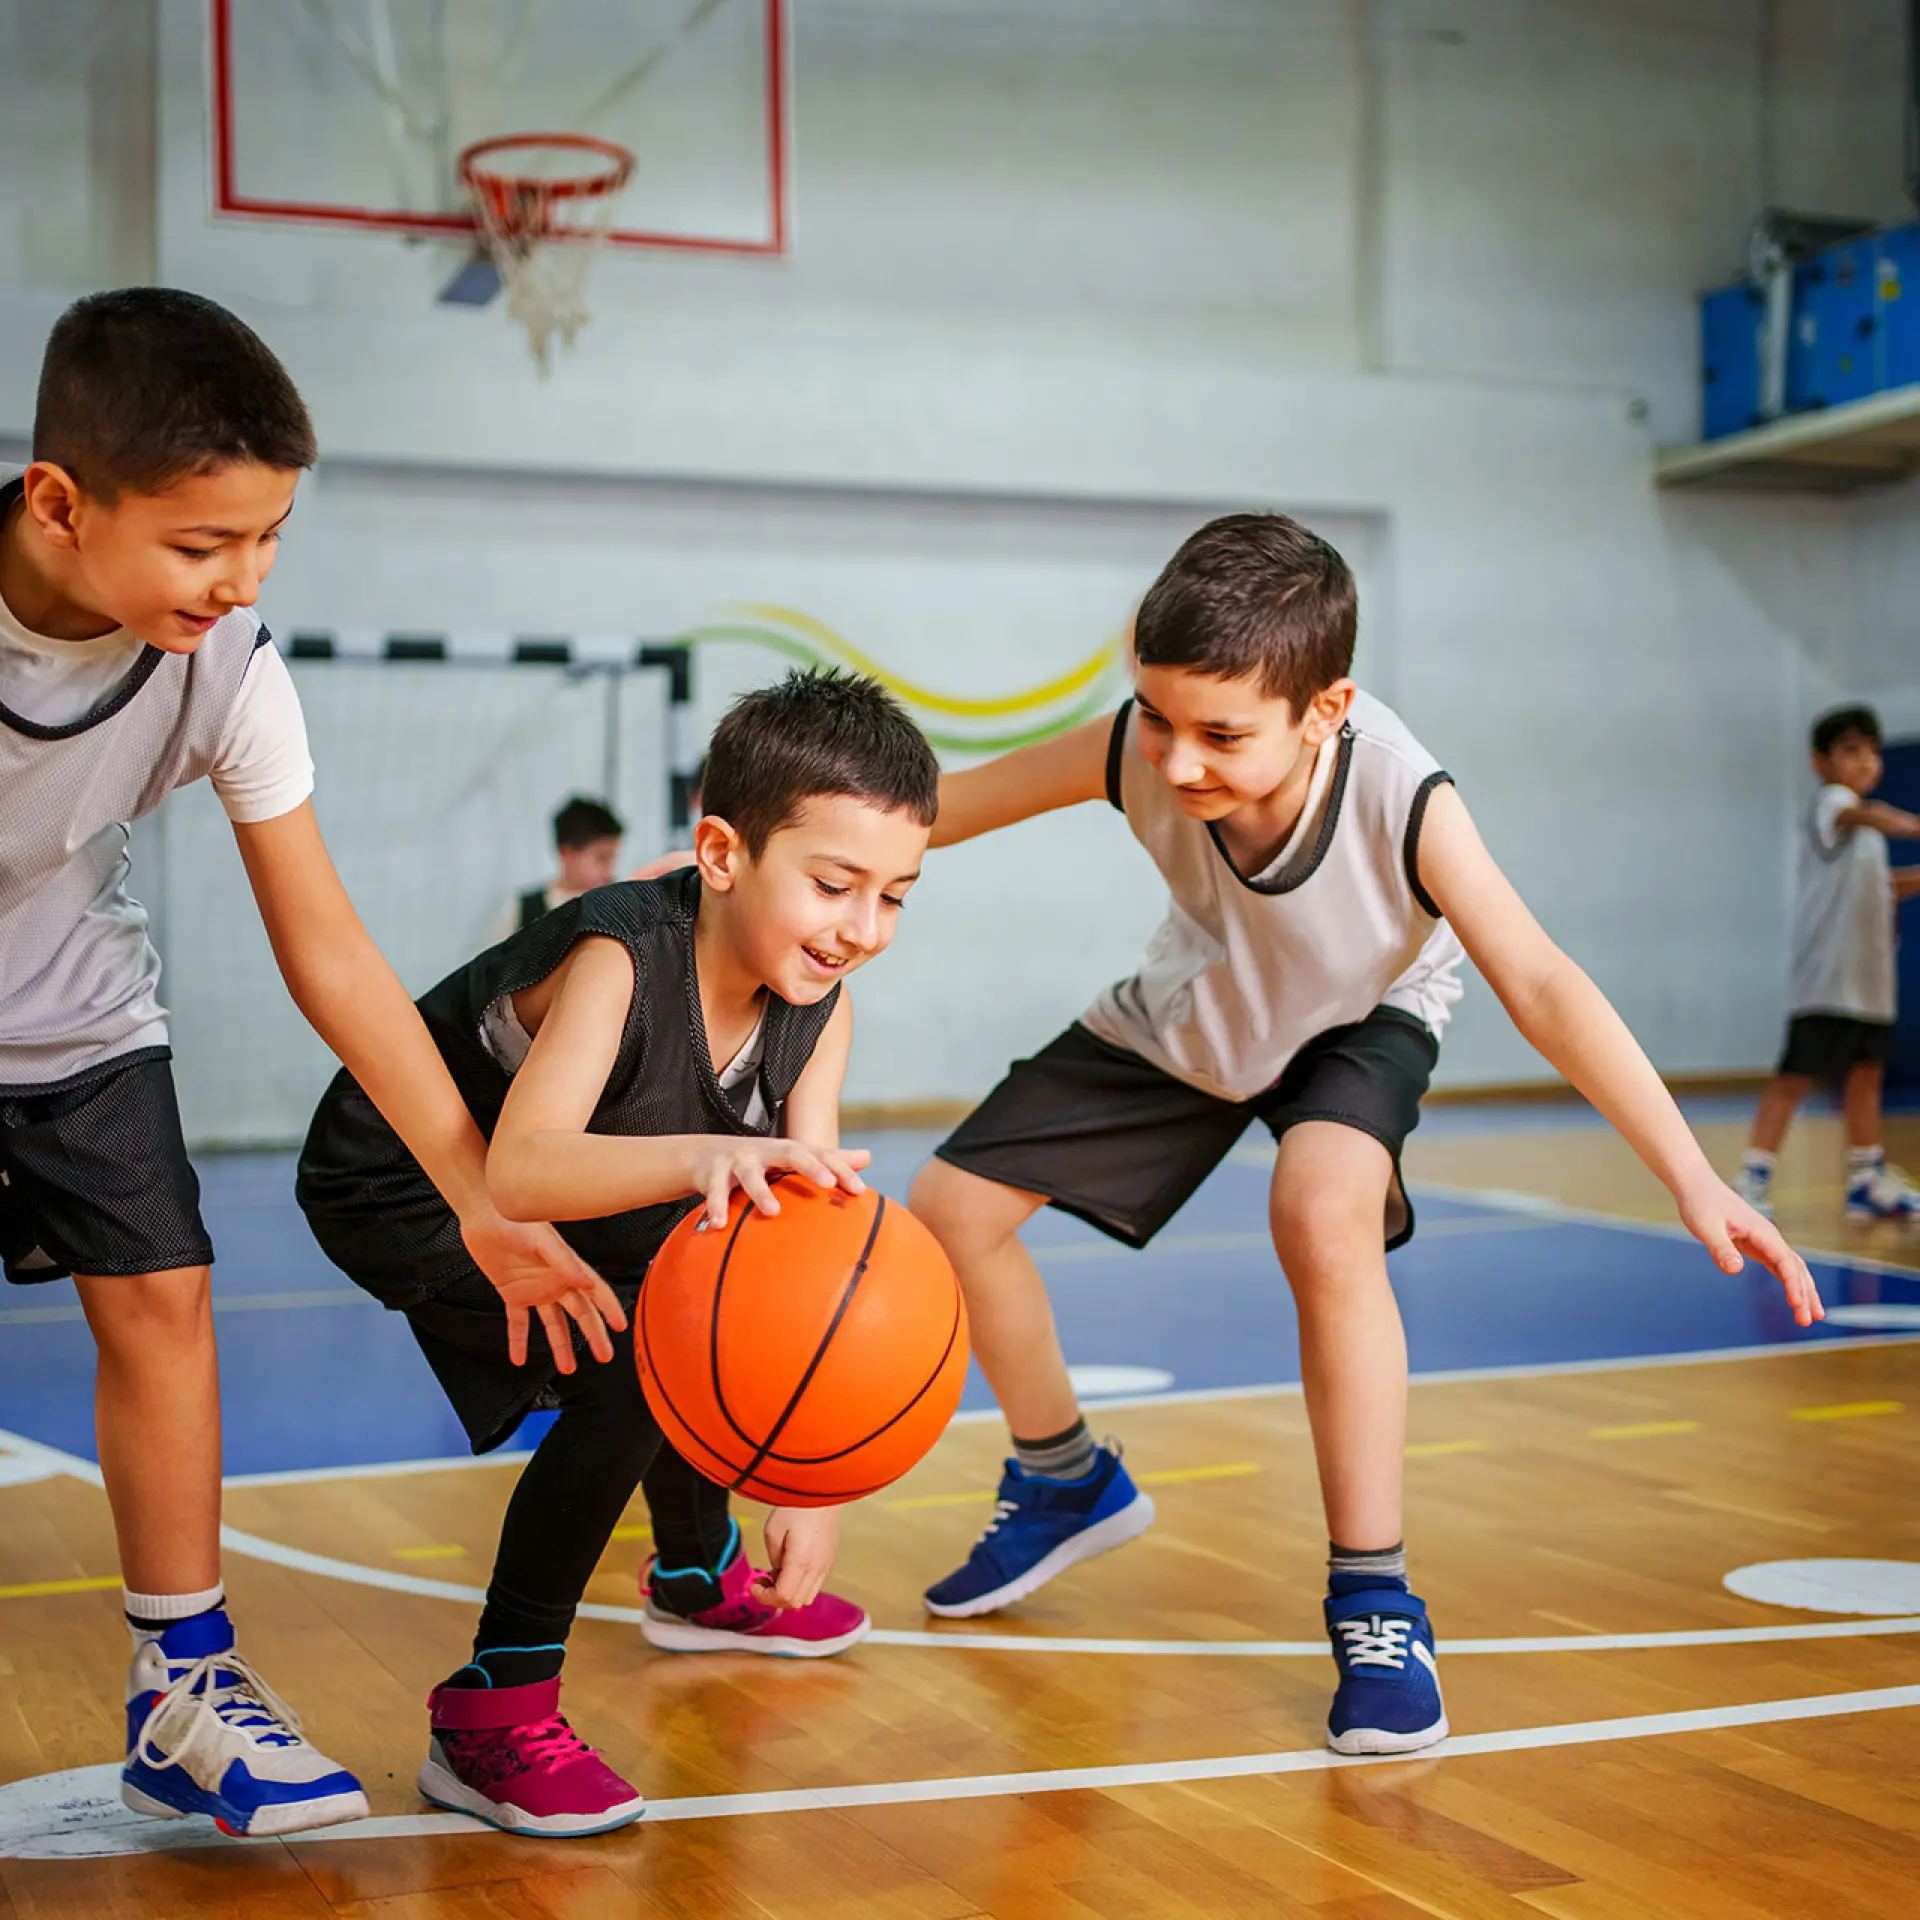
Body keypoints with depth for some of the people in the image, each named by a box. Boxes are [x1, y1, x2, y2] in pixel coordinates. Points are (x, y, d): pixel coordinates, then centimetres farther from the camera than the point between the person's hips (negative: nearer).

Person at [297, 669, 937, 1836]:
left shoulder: (819, 1008, -13)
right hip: (401, 1189, -8)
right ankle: (493, 1710, -16)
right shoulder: (621, 960, -34)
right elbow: (514, 1171, -49)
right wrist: (701, 1156, -67)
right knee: (638, 1363, -27)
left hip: (568, 1197, 8)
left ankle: (696, 1569, 46)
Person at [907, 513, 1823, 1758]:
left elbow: (1538, 982, -40)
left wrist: (1693, 1180, -46)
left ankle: (1375, 1605, -19)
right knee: (956, 1204, -1)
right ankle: (1067, 1488, 27)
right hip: (1192, 1018, 4)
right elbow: (937, 808, -22)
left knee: (1326, 1213, -36)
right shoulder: (1133, 756, -33)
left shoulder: (1404, 801, -39)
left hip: (1359, 1019, -4)